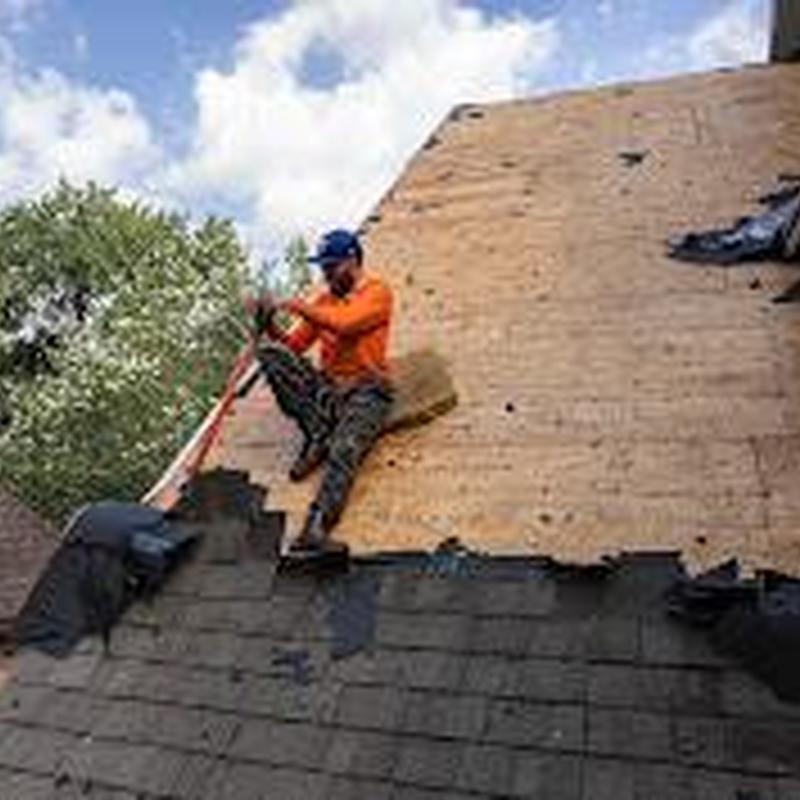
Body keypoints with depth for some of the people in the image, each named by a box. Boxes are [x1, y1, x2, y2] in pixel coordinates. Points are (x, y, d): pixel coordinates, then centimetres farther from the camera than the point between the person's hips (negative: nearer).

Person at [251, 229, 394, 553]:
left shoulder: (377, 290, 1)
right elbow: (293, 345, 14)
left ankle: (315, 528, -46)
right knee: (270, 352, -18)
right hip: (325, 387, 5)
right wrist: (271, 324, -5)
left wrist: (297, 306, -14)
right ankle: (319, 435, -19)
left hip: (365, 389, -5)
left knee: (344, 450, -32)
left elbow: (344, 323, -18)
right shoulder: (323, 299, 18)